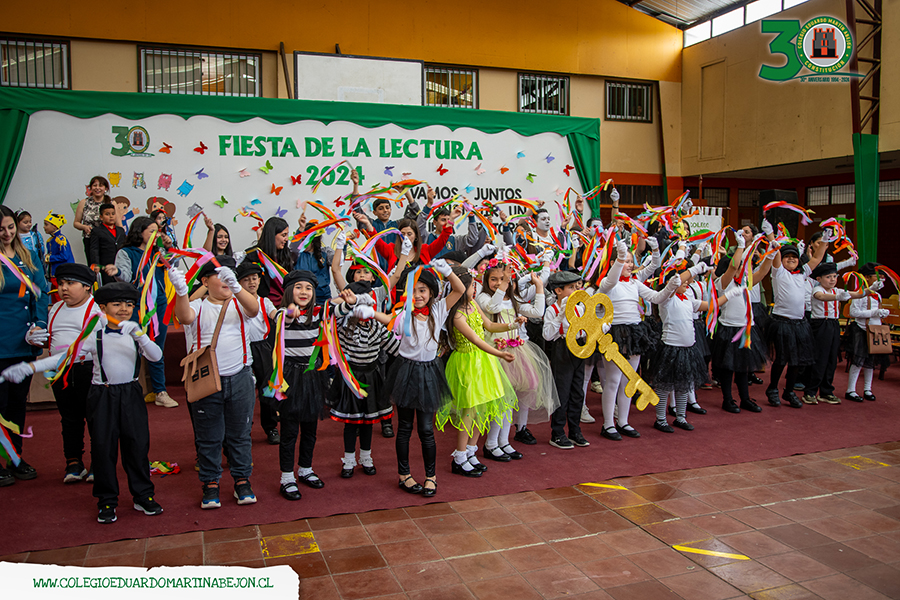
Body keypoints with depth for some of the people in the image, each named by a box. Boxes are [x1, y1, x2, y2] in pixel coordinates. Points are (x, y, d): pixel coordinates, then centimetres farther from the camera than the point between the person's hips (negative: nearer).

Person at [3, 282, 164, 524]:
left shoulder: (135, 331, 1)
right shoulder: (95, 335, -3)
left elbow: (156, 356, -12)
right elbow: (66, 355, -5)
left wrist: (140, 337, -28)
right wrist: (30, 367, -14)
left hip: (131, 394, 1)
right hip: (102, 395, -1)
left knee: (137, 445, 4)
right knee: (103, 447, 3)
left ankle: (143, 496, 19)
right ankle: (107, 502, 17)